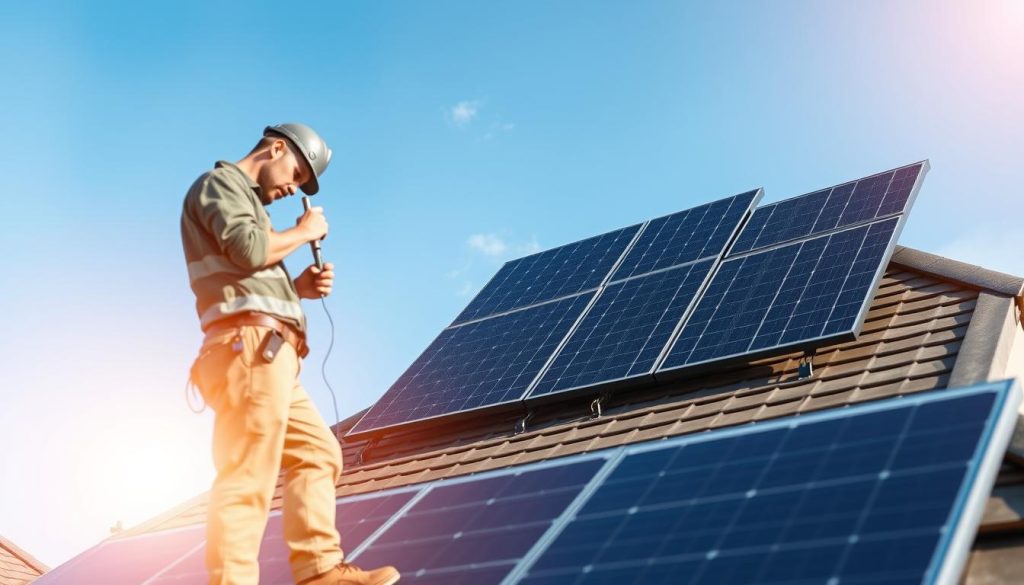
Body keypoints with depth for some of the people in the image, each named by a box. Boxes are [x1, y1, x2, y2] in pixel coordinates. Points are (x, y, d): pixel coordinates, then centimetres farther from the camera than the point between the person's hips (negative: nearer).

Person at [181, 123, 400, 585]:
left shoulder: (244, 201, 31)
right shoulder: (219, 182, 3)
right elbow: (248, 250, -15)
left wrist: (299, 287, 11)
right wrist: (304, 232, 1)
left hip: (269, 356, 10)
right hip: (250, 348, -10)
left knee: (317, 453, 10)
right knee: (247, 477, -14)